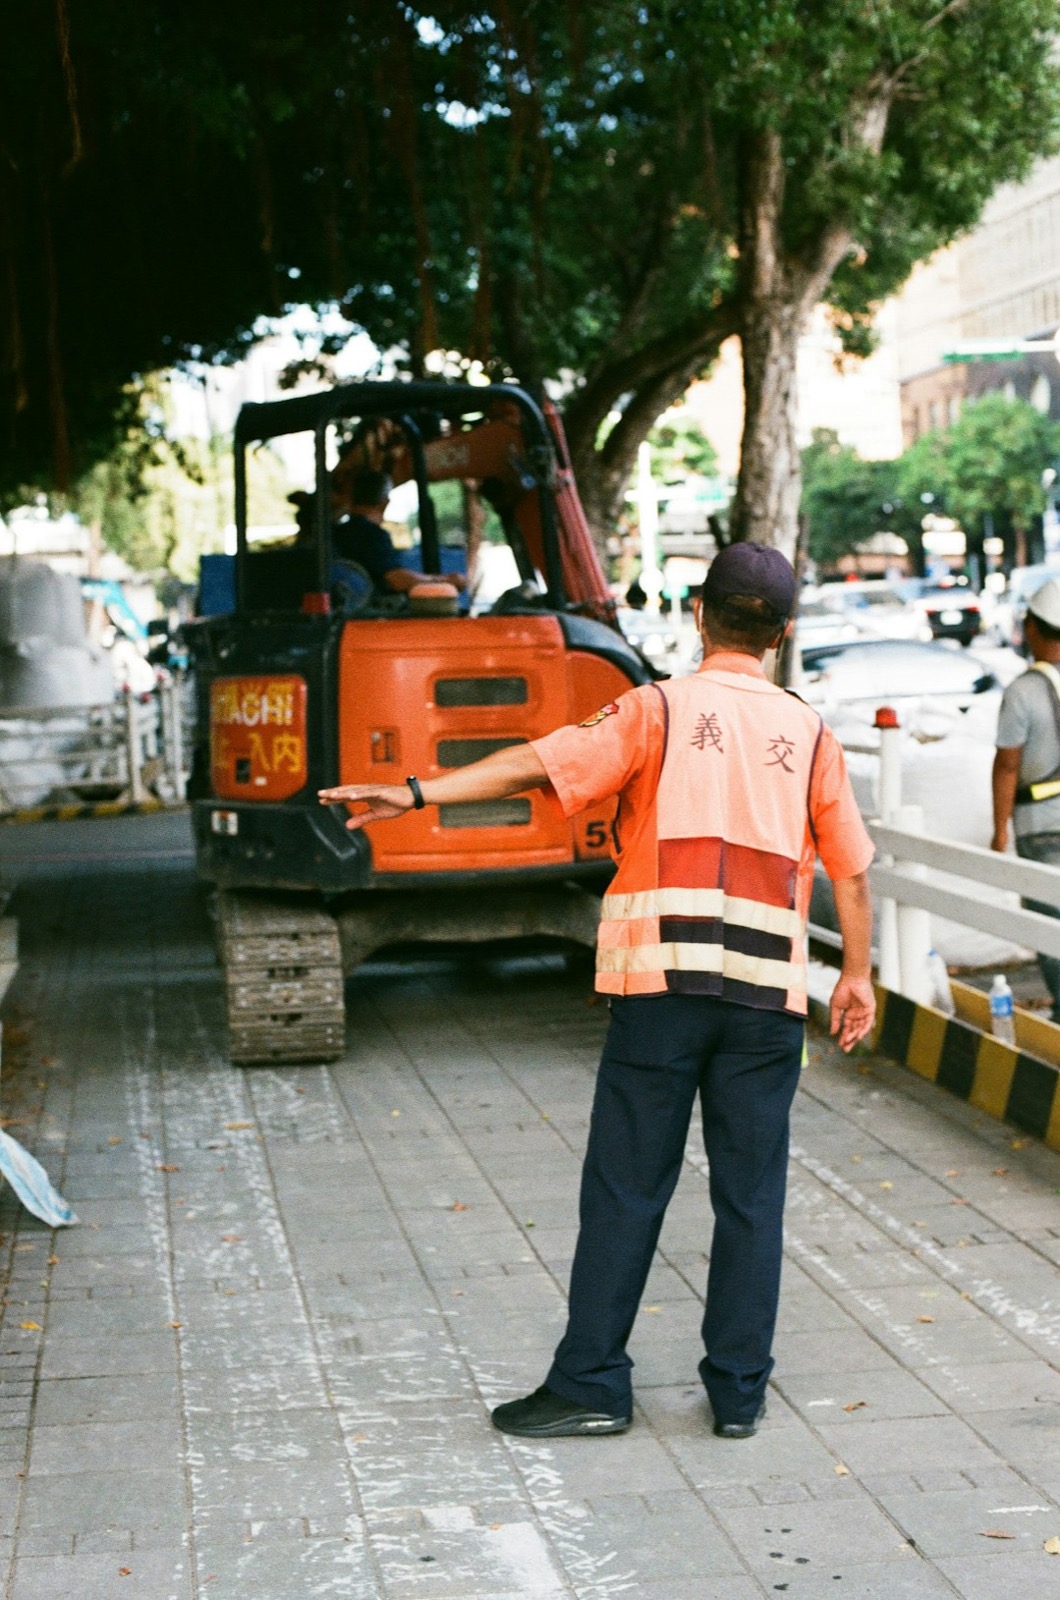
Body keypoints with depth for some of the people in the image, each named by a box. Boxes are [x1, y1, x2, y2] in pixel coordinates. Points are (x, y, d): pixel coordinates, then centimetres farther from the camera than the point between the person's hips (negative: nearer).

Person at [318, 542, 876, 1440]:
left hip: (662, 978, -2)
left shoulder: (658, 710, 0)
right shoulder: (810, 735, 8)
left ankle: (591, 1383, 8)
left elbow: (536, 765, -10)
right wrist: (857, 974, 21)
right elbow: (851, 870, 10)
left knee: (626, 1188, 4)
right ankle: (739, 1392, 13)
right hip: (770, 993, 2)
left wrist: (419, 793, -10)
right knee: (751, 1193, 8)